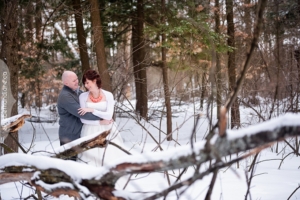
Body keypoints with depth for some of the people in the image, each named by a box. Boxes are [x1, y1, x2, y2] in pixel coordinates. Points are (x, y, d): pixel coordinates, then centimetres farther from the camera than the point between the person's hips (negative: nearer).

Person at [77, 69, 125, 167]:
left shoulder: (108, 95, -2)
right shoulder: (83, 96, -1)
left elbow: (109, 115, -11)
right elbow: (83, 118, -4)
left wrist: (92, 110, -19)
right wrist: (101, 119, -9)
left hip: (107, 131, 0)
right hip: (90, 133, 0)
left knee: (111, 159, -1)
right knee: (91, 160, -4)